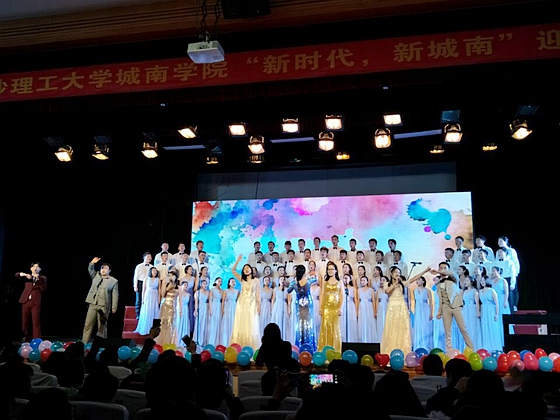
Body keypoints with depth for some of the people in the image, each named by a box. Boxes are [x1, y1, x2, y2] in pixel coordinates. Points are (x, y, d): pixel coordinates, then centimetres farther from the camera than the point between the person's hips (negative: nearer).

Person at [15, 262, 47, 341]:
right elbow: (16, 274, 1)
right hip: (26, 301, 2)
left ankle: (36, 339, -4)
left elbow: (43, 289, -4)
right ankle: (27, 337, 25)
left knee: (36, 321, -6)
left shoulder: (43, 278, 8)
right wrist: (24, 274, -16)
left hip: (36, 302, -2)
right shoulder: (27, 277, 13)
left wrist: (38, 279, -11)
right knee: (25, 321, 8)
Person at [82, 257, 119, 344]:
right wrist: (92, 263, -4)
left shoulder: (114, 281, 1)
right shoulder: (96, 276, 14)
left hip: (104, 307, -4)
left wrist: (114, 307, -8)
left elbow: (115, 295, -2)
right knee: (88, 325, 1)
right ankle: (84, 343, 5)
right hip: (92, 305, 4)